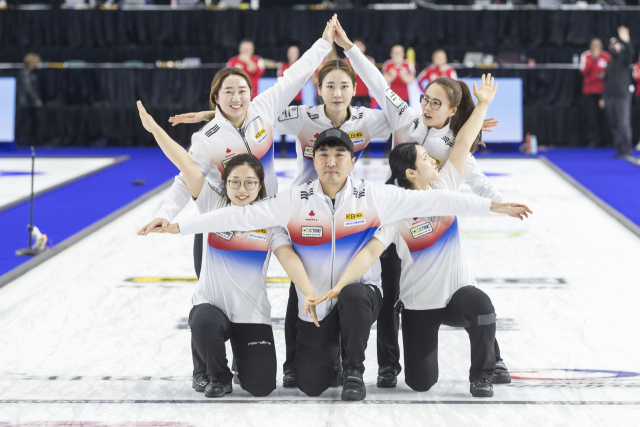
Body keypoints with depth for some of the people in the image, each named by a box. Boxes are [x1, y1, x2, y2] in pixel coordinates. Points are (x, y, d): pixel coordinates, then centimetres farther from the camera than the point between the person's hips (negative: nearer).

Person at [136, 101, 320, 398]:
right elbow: (185, 163, -10)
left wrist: (309, 293, -27)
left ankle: (244, 356, 28)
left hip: (252, 314, 1)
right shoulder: (214, 204, -1)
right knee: (204, 323, -37)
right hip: (211, 304, 0)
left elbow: (288, 257, -11)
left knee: (260, 387, -11)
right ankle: (215, 375, -3)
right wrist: (153, 128, -15)